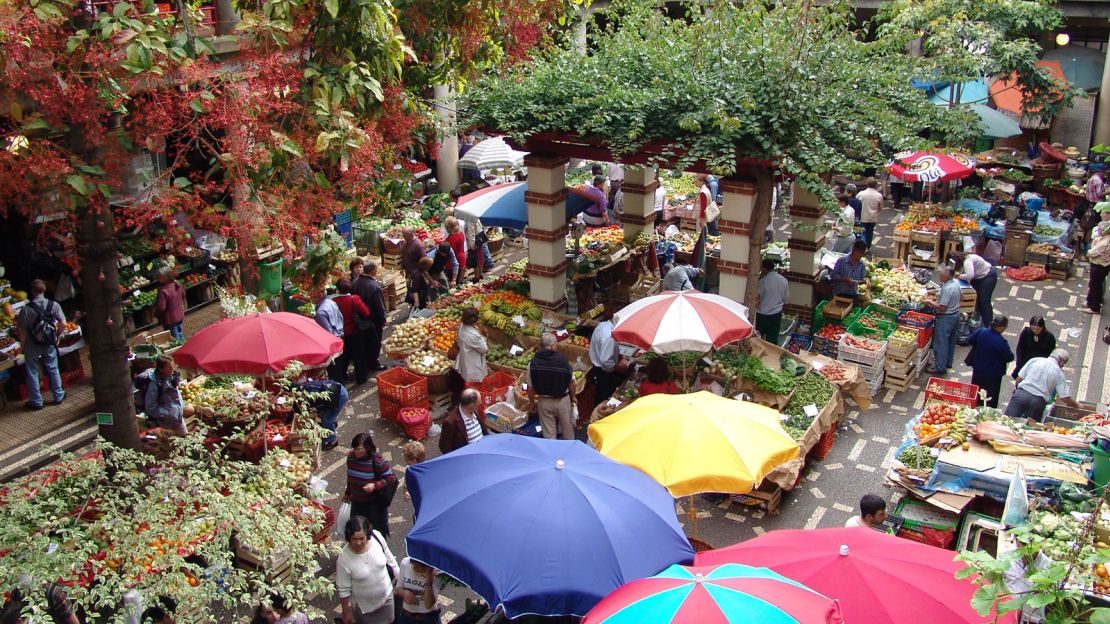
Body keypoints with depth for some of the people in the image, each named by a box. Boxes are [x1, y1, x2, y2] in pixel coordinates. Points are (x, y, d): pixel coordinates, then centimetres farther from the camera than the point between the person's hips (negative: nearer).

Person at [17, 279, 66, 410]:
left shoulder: (26, 309, -17)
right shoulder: (54, 305, -11)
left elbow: (22, 331, -13)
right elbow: (63, 323, -12)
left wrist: (22, 345, 1)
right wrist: (57, 335, 6)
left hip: (32, 346, -2)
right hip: (50, 345, 2)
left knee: (32, 372, 12)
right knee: (53, 370, 18)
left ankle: (36, 401, 19)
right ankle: (58, 396, 27)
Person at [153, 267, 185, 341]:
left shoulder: (163, 291, -31)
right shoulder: (178, 285, -7)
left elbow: (161, 308, -26)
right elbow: (183, 297, 11)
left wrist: (156, 314, -7)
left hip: (170, 320, -7)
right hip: (180, 316, 7)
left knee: (174, 339, 7)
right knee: (180, 335, 23)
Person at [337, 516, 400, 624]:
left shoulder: (376, 537, -23)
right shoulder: (344, 559, -30)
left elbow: (390, 560, -3)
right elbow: (343, 590, -16)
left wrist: (399, 580, 8)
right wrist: (346, 613, -7)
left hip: (386, 596, 3)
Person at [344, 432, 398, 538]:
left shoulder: (378, 461, -23)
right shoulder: (351, 457, -8)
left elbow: (391, 479, -17)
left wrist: (375, 485, -31)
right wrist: (348, 493, 23)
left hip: (375, 503, -5)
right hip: (357, 502, 5)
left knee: (376, 531, 7)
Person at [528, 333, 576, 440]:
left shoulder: (533, 363, -14)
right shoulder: (562, 359, -18)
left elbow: (530, 387, -6)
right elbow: (571, 381, -8)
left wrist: (533, 402, 12)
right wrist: (573, 396, 10)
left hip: (544, 401, 0)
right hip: (563, 400, 0)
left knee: (548, 433, 14)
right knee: (567, 428, 23)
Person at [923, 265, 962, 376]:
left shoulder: (947, 289, -29)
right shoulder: (956, 283, 0)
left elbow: (942, 308, -27)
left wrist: (930, 302, -14)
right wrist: (938, 299, 14)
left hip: (946, 317, -10)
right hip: (956, 314, 10)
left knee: (941, 343, -1)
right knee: (951, 341, 21)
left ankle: (940, 368, 3)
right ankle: (948, 362, 35)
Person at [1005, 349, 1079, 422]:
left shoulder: (1035, 360, 10)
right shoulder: (1059, 373, 7)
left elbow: (1019, 379, 11)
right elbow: (1066, 398, 4)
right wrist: (1078, 406, 21)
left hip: (1021, 394, 0)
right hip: (1038, 401, 0)